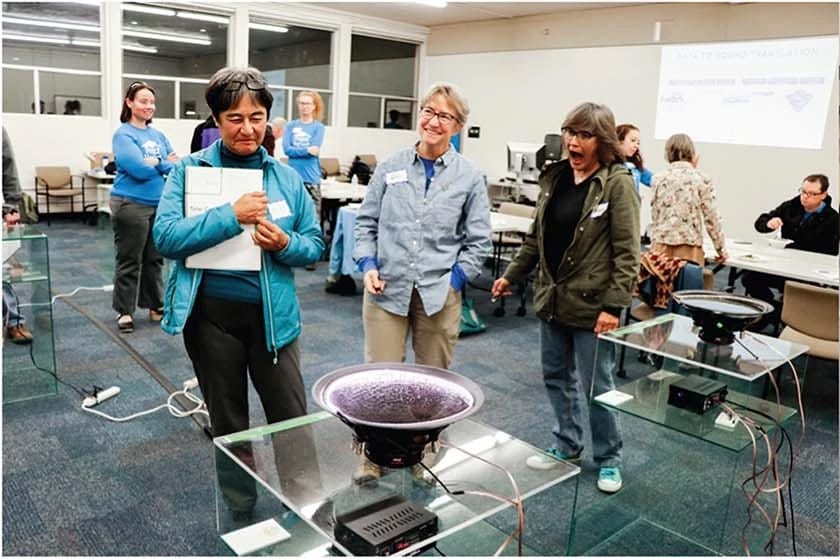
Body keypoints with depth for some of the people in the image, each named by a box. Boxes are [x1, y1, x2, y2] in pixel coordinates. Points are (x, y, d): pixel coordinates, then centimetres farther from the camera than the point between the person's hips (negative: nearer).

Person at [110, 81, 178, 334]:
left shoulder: (158, 135, 12)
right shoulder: (123, 134, -7)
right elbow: (138, 169, -19)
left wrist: (153, 163, -11)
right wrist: (163, 163, -4)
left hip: (160, 205, 6)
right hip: (131, 205, -6)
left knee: (154, 259, 14)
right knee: (129, 261, 2)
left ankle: (155, 305, 25)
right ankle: (124, 311, 12)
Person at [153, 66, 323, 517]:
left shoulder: (286, 176, 2)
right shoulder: (189, 170, -4)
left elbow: (314, 245, 4)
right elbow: (166, 237, -15)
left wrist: (285, 244, -18)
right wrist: (231, 215, -24)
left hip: (272, 315, 1)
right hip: (211, 315, -1)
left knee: (291, 419, 8)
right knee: (227, 421, 16)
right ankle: (240, 507, 38)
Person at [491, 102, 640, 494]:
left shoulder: (618, 183, -11)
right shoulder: (554, 177, 7)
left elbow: (627, 251, -15)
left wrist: (614, 305, -20)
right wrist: (512, 275, 13)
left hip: (590, 304, -6)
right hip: (551, 298, 7)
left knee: (596, 385, 6)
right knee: (556, 377, 17)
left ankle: (608, 459, 27)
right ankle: (567, 447, 36)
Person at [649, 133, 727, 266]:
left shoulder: (658, 179, 5)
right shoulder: (702, 180, -2)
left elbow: (654, 215, 8)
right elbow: (711, 218, 1)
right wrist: (721, 248, 10)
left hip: (661, 248, 2)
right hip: (689, 249, -2)